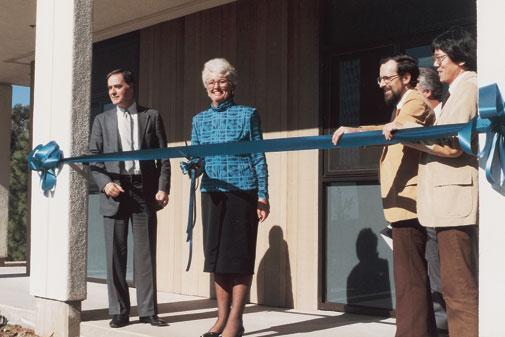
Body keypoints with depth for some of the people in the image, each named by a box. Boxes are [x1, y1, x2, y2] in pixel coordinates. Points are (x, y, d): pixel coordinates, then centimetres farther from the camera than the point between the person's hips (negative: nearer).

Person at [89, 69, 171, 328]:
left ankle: (148, 310, 7)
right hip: (114, 192, 1)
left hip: (145, 191, -1)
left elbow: (163, 157, 5)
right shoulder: (102, 120, 13)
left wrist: (163, 188, -6)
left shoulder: (151, 117, 9)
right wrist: (105, 183, -9)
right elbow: (93, 158, 8)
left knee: (146, 252, 1)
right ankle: (119, 311, 11)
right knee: (115, 253, 3)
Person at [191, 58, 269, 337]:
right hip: (212, 193, 4)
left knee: (239, 256, -2)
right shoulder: (200, 119, 13)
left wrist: (263, 196, -5)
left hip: (243, 192, -4)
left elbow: (258, 158, 1)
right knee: (216, 255, 6)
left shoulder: (247, 114, 2)